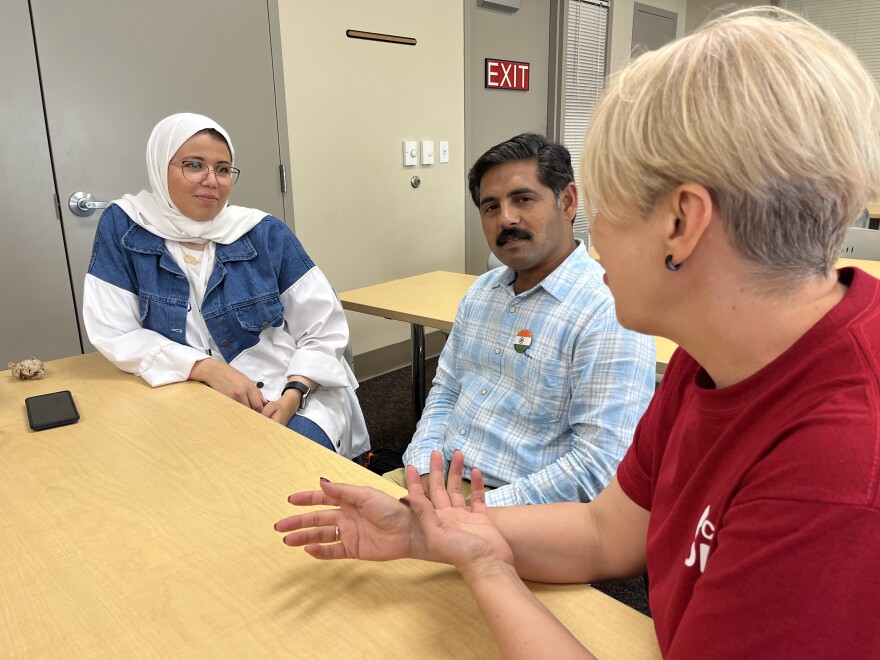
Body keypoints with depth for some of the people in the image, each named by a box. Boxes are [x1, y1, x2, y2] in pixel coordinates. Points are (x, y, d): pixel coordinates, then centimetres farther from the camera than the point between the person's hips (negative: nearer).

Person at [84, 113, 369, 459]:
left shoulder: (265, 232, -2)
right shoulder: (123, 226, -1)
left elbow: (324, 330, -3)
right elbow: (115, 332, -5)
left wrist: (292, 396, -20)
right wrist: (207, 368, -18)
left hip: (294, 393, 0)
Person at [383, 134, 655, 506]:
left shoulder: (607, 313, -16)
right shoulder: (481, 292, 11)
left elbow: (600, 466, -20)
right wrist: (423, 473, -2)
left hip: (513, 507, -7)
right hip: (439, 479, 7)